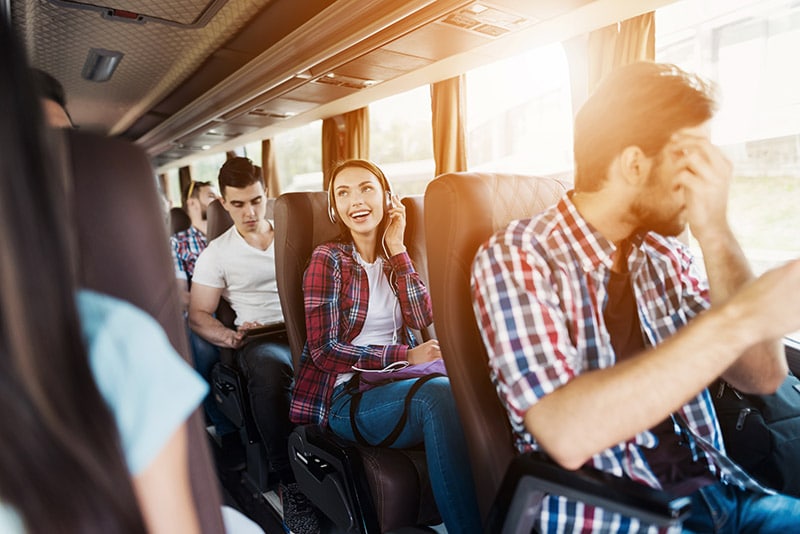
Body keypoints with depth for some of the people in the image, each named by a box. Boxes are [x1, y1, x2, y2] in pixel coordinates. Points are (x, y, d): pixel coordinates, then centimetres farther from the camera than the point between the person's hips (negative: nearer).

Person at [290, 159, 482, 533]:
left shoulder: (394, 259, 13)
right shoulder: (328, 259, -3)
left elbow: (422, 317, -4)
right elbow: (324, 351, -10)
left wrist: (396, 248, -6)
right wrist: (406, 356, -15)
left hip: (393, 384, 5)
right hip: (347, 396, -4)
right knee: (441, 396, -33)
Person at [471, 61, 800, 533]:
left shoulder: (666, 257, 5)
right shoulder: (515, 259, -15)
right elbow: (566, 433, -27)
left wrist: (715, 231, -12)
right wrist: (739, 319, -30)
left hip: (718, 494, 6)